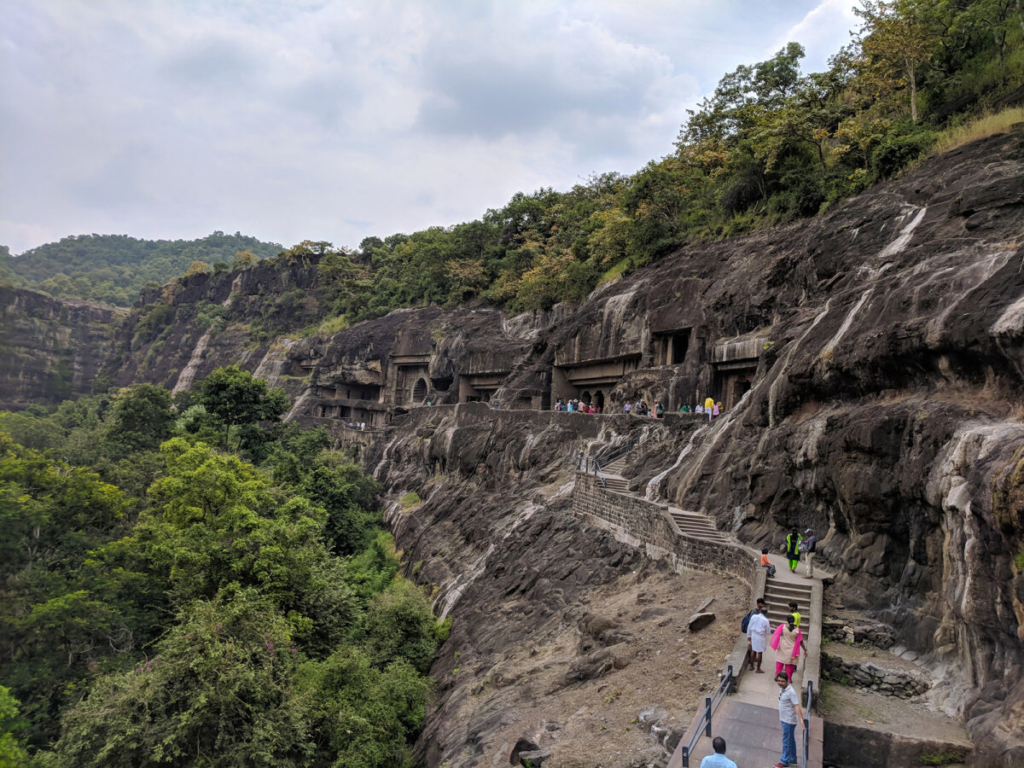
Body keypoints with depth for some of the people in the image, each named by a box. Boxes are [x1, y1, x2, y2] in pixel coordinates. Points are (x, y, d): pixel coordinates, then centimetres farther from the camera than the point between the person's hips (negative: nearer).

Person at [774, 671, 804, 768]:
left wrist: (801, 719, -40)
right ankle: (792, 759, 33)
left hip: (789, 720, -9)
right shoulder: (782, 689, 4)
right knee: (791, 740, 20)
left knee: (786, 741, 2)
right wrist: (781, 717, 24)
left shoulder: (791, 692, -24)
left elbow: (797, 706, -31)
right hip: (785, 719, 9)